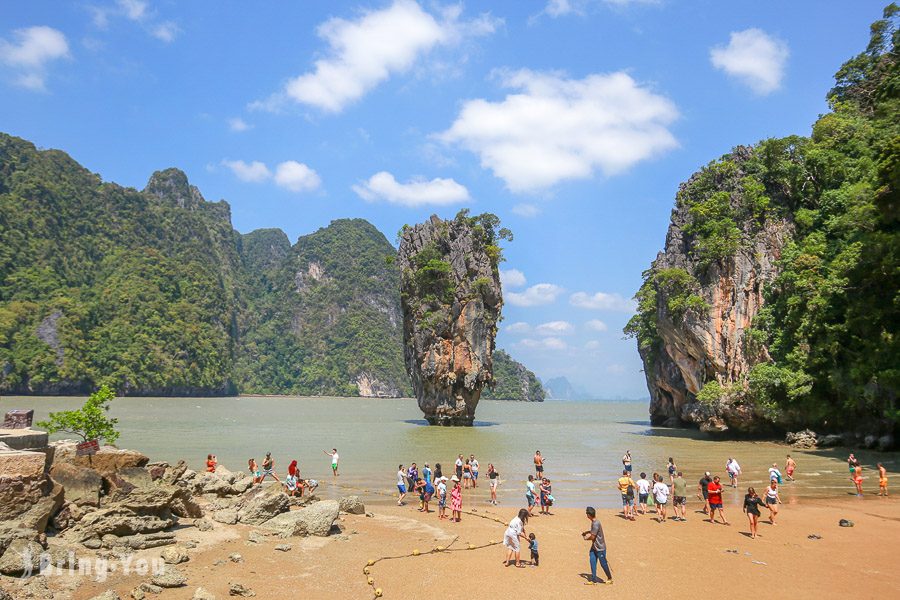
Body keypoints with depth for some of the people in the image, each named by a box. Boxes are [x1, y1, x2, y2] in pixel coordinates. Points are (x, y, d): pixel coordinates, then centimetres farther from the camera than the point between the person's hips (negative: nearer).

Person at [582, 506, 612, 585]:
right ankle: (593, 580, 13)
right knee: (592, 562, 7)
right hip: (594, 547, 9)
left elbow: (592, 537, -24)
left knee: (603, 563, 7)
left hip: (600, 548, -9)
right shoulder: (593, 522, 2)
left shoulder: (596, 524, -28)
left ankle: (609, 578, 27)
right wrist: (586, 532, 7)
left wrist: (586, 538, -6)